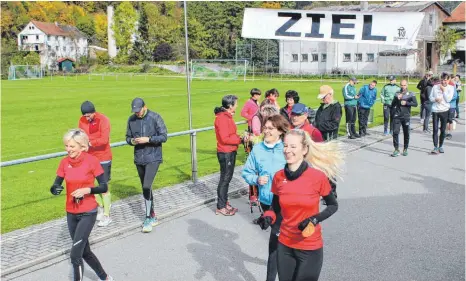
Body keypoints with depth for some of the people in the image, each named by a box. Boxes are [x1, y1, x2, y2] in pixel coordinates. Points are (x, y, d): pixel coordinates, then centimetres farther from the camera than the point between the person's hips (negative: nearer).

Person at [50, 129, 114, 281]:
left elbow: (104, 187, -11)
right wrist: (55, 189, -22)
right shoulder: (64, 162, -2)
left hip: (88, 213, -6)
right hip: (71, 213, 6)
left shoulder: (92, 161, -14)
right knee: (85, 252, 18)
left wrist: (87, 190, -26)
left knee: (75, 254, -11)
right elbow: (55, 186, 0)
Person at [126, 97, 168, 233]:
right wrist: (132, 141, -10)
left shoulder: (155, 117, -8)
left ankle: (148, 218, -5)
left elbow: (164, 136, -9)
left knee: (146, 187, -16)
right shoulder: (131, 119, 5)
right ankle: (153, 216, 26)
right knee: (145, 188, 12)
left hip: (153, 158, -5)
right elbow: (128, 137, 13)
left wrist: (148, 139, -20)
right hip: (139, 159, 5)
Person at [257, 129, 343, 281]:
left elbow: (333, 205, -2)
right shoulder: (278, 177, -6)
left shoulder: (318, 177, -16)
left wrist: (315, 220, -18)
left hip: (310, 248, -3)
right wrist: (268, 218, -14)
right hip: (285, 245, 3)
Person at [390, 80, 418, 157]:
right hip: (397, 116, 1)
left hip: (406, 117, -1)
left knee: (406, 133, 6)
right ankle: (396, 150, -4)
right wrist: (397, 98, -11)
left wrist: (406, 103, -15)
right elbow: (392, 104, 4)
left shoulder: (411, 94, 4)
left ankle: (405, 149, 21)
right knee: (395, 132, -9)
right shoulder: (397, 94, 9)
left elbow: (415, 104, -6)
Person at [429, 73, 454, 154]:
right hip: (435, 110, 0)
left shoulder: (450, 88, 0)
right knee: (435, 130, -4)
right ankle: (435, 147, -3)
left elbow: (448, 99, -9)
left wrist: (443, 90, -10)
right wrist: (435, 99, -14)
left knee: (443, 130, 8)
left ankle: (440, 146, 21)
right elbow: (430, 97, 6)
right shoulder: (435, 87, 2)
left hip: (444, 110, 0)